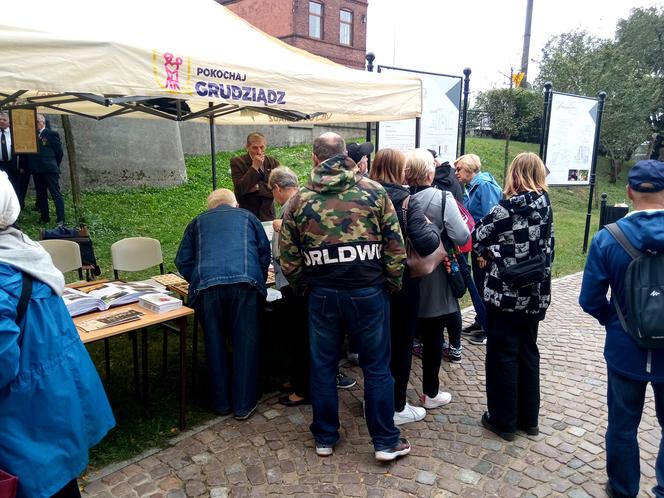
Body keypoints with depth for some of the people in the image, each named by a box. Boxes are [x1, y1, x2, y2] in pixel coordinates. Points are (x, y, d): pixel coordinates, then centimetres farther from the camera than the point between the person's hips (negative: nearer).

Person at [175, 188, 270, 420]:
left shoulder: (198, 222, 27)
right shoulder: (247, 216, 25)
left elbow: (182, 260, 21)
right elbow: (265, 251, 19)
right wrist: (259, 282, 29)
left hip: (207, 285, 1)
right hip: (246, 282, -1)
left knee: (215, 343, 15)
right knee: (245, 342, 8)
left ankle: (222, 402, 24)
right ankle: (243, 404, 14)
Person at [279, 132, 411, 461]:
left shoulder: (300, 199, 1)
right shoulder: (373, 191, -3)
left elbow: (288, 256, 2)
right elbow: (395, 244, -4)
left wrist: (301, 286, 15)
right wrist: (392, 283, 7)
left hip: (322, 294, 1)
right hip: (368, 292, -1)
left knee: (322, 367, 15)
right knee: (377, 367, 11)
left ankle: (324, 438, 29)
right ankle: (385, 442, 21)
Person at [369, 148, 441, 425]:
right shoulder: (405, 201, -16)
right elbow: (426, 244, -24)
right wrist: (433, 228, -4)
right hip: (401, 281, -4)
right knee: (401, 344, 10)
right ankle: (397, 407, 23)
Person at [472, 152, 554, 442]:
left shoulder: (507, 209, -17)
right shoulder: (546, 207, 3)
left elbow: (477, 238, -8)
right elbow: (547, 248, 9)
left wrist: (488, 254, 13)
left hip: (505, 294, -6)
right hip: (535, 294, 6)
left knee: (502, 356, 6)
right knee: (528, 353, 17)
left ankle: (503, 420, 18)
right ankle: (528, 418, 29)